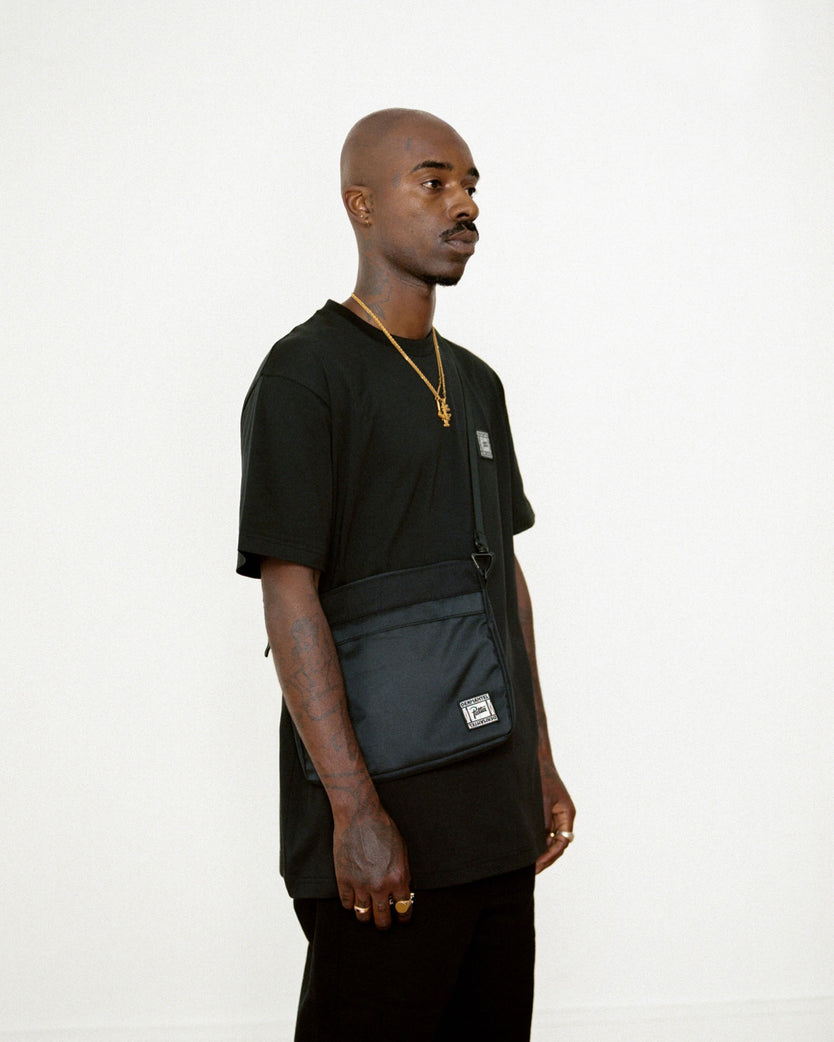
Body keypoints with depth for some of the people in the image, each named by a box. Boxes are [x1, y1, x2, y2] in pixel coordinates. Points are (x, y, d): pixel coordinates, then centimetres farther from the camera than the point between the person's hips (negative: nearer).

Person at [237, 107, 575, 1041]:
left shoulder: (475, 383, 15)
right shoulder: (306, 371, -9)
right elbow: (289, 597, -15)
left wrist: (541, 764, 16)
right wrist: (355, 808, -19)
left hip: (498, 811, 7)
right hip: (386, 827, -7)